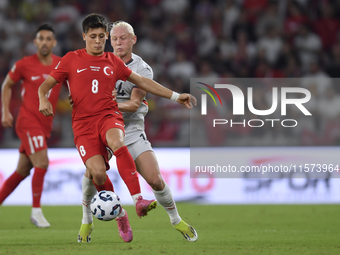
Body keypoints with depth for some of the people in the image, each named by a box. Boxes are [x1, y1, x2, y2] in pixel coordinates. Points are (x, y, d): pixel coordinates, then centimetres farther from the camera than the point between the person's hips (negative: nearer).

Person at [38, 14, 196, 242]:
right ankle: (119, 214, 3)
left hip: (109, 115, 0)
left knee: (116, 141, -37)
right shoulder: (72, 59, 10)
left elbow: (142, 81, 22)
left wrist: (175, 96, 20)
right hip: (83, 122, 0)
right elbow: (47, 84, 8)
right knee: (97, 171, -22)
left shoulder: (113, 62, 15)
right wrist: (43, 98, -16)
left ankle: (139, 201, -46)